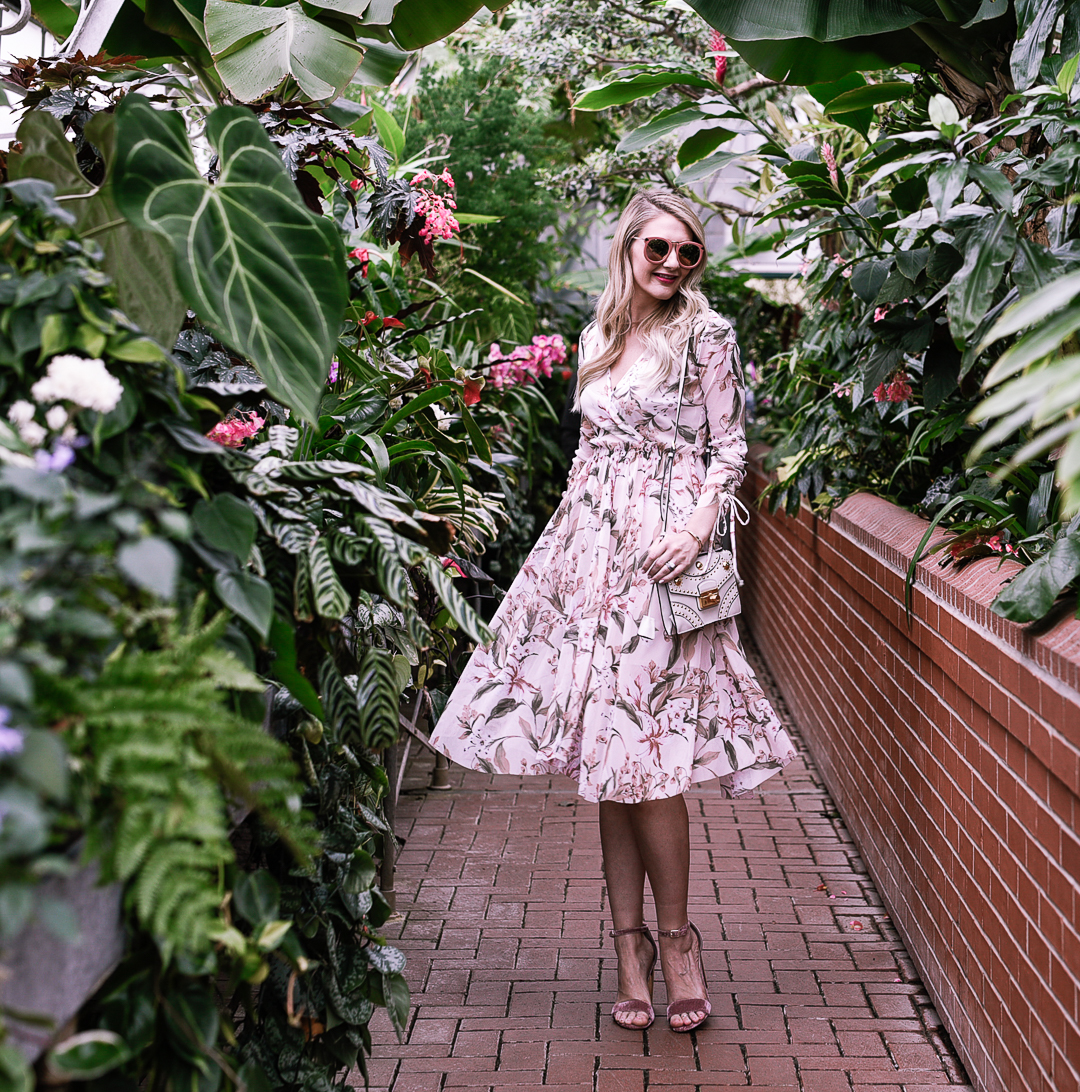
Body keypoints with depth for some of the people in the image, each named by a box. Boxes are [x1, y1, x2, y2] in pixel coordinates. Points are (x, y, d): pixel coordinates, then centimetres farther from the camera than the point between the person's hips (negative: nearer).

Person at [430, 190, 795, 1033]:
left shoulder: (706, 335, 1)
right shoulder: (599, 338, 16)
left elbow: (729, 450, -1)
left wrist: (697, 529, -16)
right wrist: (563, 541, 17)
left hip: (664, 552, -5)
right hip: (592, 550, 5)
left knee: (639, 751, -9)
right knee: (604, 753, 5)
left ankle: (673, 935, 10)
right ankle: (631, 940, 14)